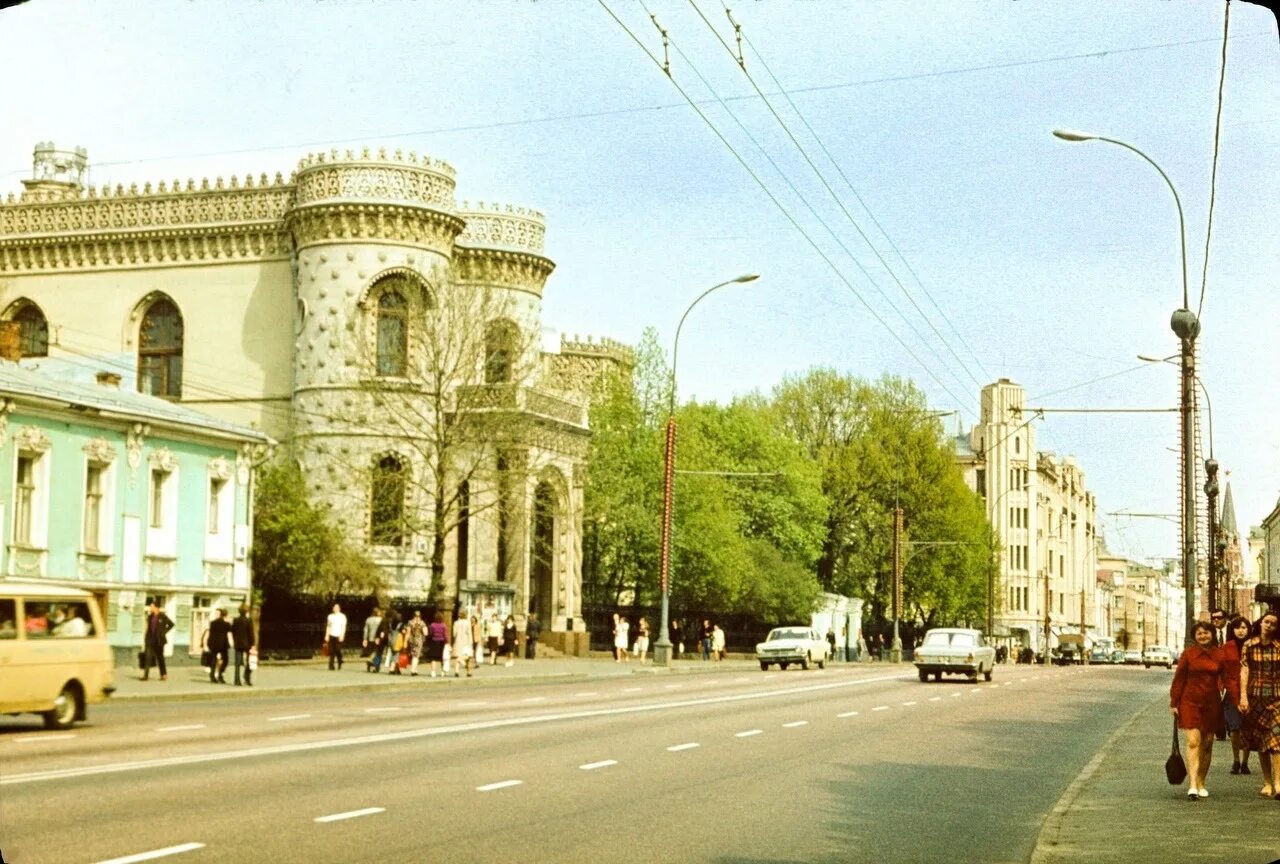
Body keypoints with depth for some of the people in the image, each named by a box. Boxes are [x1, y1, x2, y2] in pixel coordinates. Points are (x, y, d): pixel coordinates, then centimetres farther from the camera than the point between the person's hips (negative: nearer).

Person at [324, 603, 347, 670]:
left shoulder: (342, 617, 2)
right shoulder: (330, 616, 14)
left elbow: (344, 627, -2)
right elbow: (328, 626, 17)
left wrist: (342, 635, -13)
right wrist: (327, 635, 8)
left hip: (338, 636, -3)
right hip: (331, 636, 3)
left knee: (338, 650, -8)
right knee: (331, 651, -3)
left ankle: (340, 662, 19)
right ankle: (331, 666, -2)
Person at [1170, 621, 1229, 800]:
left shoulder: (1219, 655, 5)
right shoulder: (1188, 654, -1)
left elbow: (1226, 678, 3)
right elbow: (1179, 679, 1)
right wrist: (1173, 703, 0)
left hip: (1212, 704, 3)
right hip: (1190, 703, -3)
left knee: (1207, 744, 10)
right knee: (1193, 742, -13)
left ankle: (1201, 784, 23)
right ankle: (1192, 785, -19)